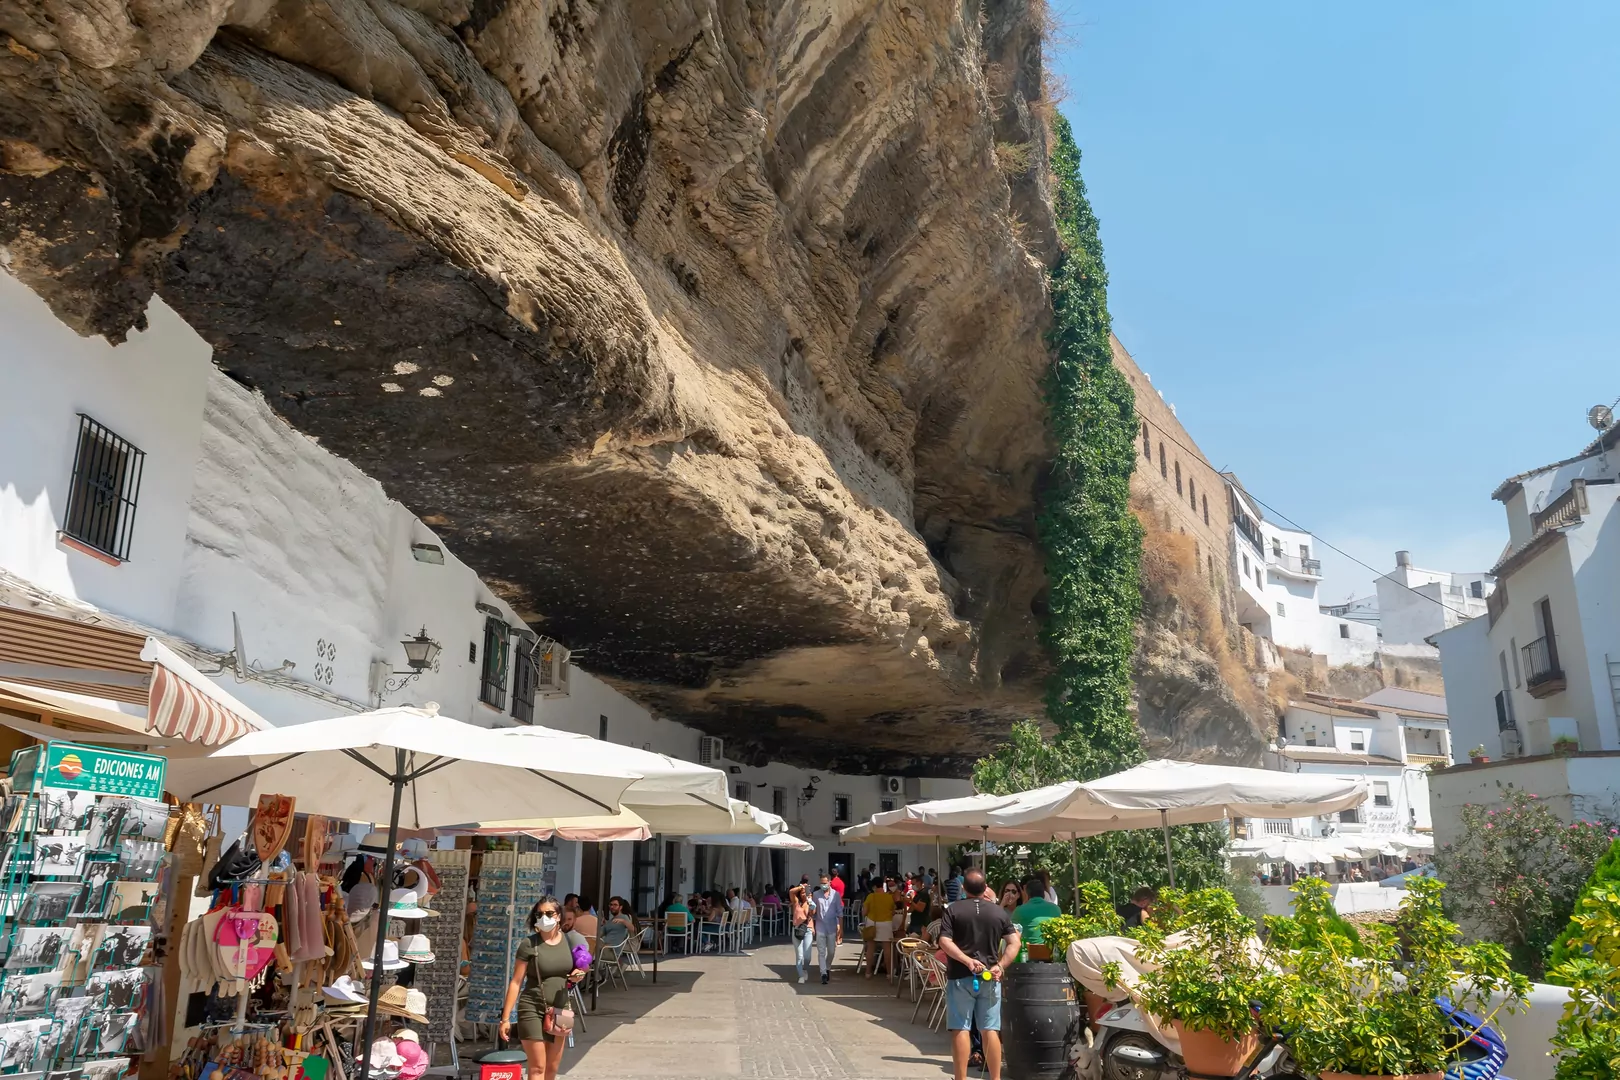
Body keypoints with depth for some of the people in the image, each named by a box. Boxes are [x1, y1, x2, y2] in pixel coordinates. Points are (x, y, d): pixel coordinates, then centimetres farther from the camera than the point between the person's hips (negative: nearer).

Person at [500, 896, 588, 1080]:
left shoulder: (568, 941, 3)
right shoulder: (529, 944, -9)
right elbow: (516, 982, -9)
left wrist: (575, 977, -5)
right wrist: (505, 1017, -12)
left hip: (559, 1011, 5)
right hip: (533, 1010, -5)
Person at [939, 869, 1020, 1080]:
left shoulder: (953, 910, -1)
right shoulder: (1000, 912, 6)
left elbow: (944, 941, -13)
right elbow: (1014, 943, -2)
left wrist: (967, 961, -16)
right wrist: (1000, 966, -7)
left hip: (960, 976, -2)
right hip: (990, 977, 2)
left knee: (961, 1029, 1)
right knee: (990, 1030, 8)